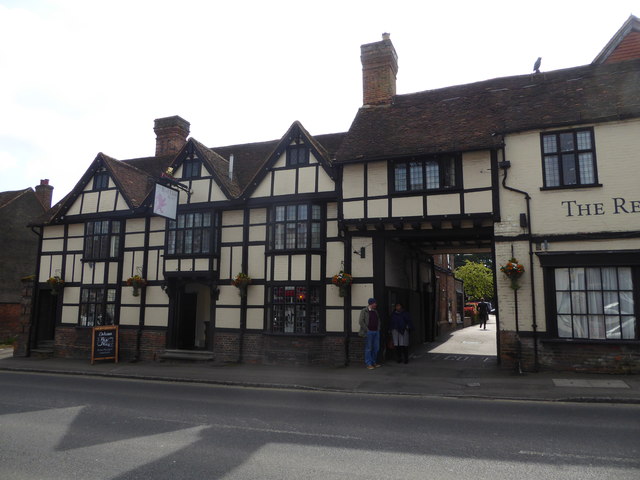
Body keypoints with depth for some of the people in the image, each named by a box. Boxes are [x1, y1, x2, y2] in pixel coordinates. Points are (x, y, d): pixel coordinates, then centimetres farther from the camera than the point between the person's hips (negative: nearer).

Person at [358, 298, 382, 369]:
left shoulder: (375, 311, 15)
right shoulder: (364, 311, -5)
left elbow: (378, 320, 25)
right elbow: (360, 321, -11)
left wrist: (378, 328, 12)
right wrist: (367, 329, -13)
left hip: (376, 332, 7)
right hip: (369, 332, -7)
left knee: (376, 348, 9)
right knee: (368, 348, -2)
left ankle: (374, 362, 20)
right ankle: (368, 364, 4)